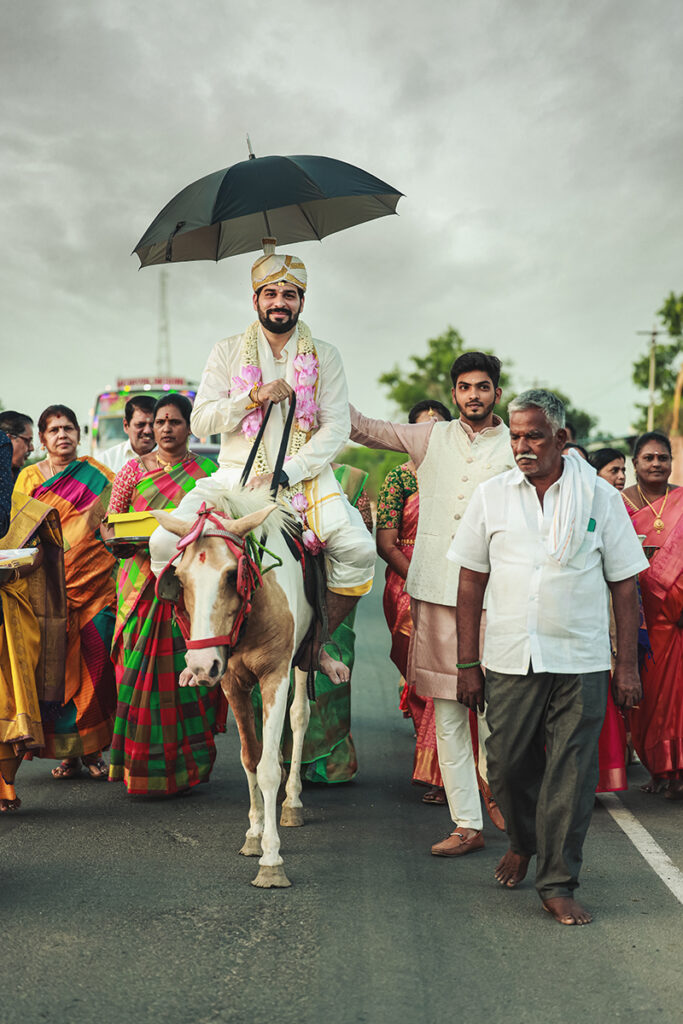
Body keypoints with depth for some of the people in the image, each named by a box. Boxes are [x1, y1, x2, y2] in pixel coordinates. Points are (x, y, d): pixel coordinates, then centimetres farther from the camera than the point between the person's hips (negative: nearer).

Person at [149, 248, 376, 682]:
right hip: (236, 475, 1)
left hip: (306, 477, 0)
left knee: (359, 550, -26)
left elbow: (336, 427, -2)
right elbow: (201, 421, 4)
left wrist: (287, 473, -15)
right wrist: (253, 397, -12)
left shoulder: (325, 357, 7)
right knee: (164, 543, -21)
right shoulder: (227, 353, 9)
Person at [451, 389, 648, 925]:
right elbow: (471, 583, 6)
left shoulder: (600, 497, 1)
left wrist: (628, 665, 0)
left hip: (582, 661, -1)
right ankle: (523, 842, 37)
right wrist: (468, 663, 3)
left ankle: (558, 884, 12)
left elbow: (624, 585, 4)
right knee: (507, 765, 8)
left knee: (571, 772, -1)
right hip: (510, 659, 1)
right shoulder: (492, 495, 3)